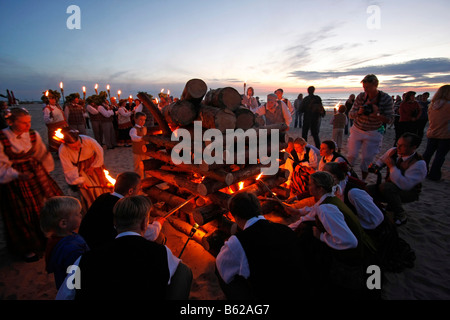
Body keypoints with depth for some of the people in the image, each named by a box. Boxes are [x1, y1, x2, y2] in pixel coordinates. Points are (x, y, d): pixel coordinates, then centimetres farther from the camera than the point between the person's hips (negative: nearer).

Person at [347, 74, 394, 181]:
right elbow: (351, 114, -5)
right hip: (357, 130, 2)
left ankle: (363, 180, 20)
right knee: (351, 155, 0)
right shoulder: (361, 96, -8)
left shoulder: (386, 99, -12)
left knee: (367, 158, 1)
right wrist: (359, 112, -27)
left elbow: (389, 119, -10)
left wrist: (377, 114, -27)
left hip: (373, 133, -1)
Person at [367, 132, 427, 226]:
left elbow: (405, 185, -37)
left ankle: (401, 216, -14)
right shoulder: (393, 151, -9)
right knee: (368, 189, -18)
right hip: (390, 188, 6)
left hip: (408, 192, -6)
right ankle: (392, 204, 8)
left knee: (385, 186, -35)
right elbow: (381, 160, 13)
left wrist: (392, 167, -32)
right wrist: (376, 166, -11)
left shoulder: (419, 164, -27)